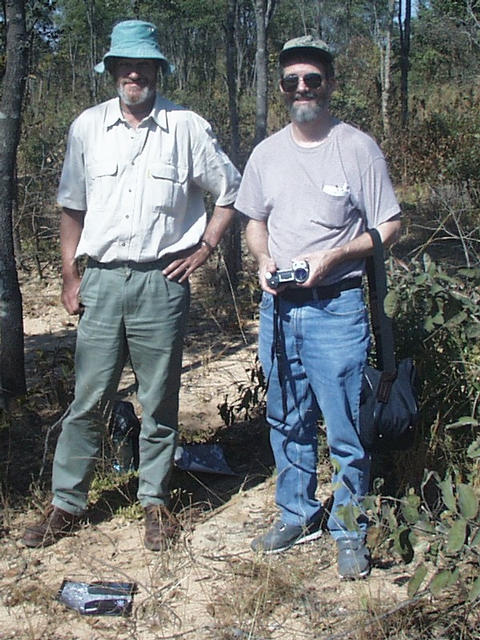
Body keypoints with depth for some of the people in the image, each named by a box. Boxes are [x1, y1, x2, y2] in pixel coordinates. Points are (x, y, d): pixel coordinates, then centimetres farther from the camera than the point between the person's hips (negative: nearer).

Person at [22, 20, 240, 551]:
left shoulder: (187, 128, 1)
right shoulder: (87, 127, 8)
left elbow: (229, 191, 10)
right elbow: (72, 207, 13)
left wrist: (204, 249, 2)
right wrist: (70, 277, 9)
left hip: (161, 283, -1)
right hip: (101, 282, 2)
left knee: (160, 402, 7)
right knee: (87, 399, 5)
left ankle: (155, 501, 22)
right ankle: (67, 503, 17)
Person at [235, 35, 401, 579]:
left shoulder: (358, 148, -5)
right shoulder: (267, 153, 10)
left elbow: (389, 227, -3)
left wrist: (333, 256, -16)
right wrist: (264, 261, -1)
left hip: (337, 309, -5)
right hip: (278, 307, 5)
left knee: (345, 429, -2)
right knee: (287, 422, 15)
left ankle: (349, 531, 14)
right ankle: (296, 515, 31)